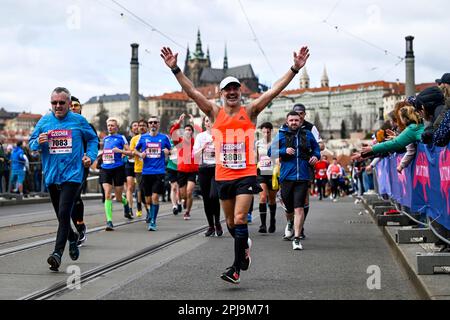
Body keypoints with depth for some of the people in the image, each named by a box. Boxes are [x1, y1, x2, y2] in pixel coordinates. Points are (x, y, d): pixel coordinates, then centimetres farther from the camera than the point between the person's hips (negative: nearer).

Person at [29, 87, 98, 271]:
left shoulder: (78, 121, 2)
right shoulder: (44, 121, 7)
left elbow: (93, 139, 16)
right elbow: (32, 144, 11)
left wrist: (90, 156, 0)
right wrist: (38, 142, -11)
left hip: (72, 175, -4)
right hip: (52, 175, 4)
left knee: (64, 213, -16)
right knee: (61, 215, 14)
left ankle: (58, 253, -18)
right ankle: (72, 239, 41)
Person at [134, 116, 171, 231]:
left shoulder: (164, 137, 5)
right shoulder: (143, 137, 8)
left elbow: (169, 150, 17)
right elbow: (135, 150, 17)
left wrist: (167, 151, -5)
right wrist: (140, 154, -3)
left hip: (159, 172, -2)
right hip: (146, 172, 2)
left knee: (155, 197, -11)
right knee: (148, 199, 7)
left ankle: (153, 222, -5)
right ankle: (151, 214, 38)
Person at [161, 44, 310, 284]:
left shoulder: (250, 111, 1)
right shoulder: (215, 113, 5)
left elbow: (275, 90, -4)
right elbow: (192, 91, 0)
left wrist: (295, 68, -10)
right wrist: (175, 69, -7)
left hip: (246, 175, -3)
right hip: (223, 176, 3)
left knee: (239, 219, -13)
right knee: (230, 222, 13)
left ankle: (236, 268, -9)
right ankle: (244, 247, 41)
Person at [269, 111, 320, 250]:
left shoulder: (307, 134, 10)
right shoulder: (281, 135, 5)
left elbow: (316, 148, 25)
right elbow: (271, 152, 4)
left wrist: (316, 156, 4)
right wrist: (284, 151, -12)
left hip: (303, 177, 0)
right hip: (286, 176, 0)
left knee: (299, 208, -10)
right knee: (289, 208, 11)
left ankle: (297, 238, -6)